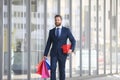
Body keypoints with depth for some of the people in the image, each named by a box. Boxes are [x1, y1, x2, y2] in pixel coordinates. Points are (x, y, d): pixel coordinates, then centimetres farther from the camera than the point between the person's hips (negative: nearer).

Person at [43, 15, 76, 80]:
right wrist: (45, 55, 3)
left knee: (62, 70, 5)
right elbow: (48, 44, 9)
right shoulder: (51, 31, 8)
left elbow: (73, 41, 1)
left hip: (62, 54, -1)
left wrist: (71, 49, -17)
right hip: (53, 54, 1)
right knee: (52, 69, -13)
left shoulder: (66, 30, 2)